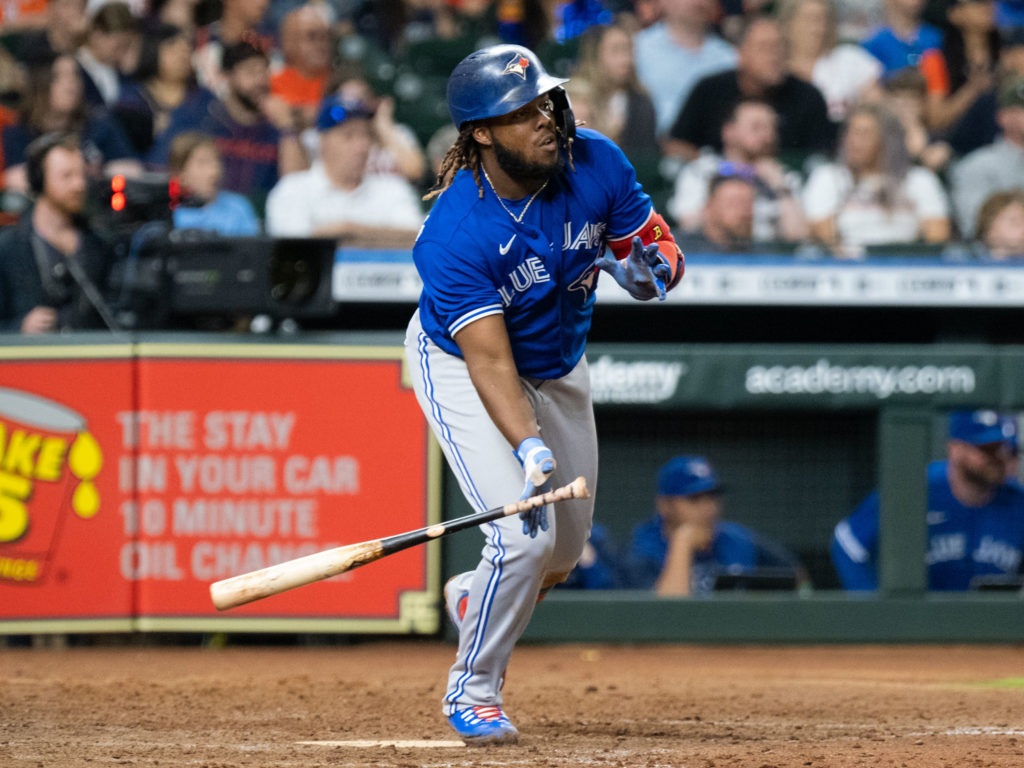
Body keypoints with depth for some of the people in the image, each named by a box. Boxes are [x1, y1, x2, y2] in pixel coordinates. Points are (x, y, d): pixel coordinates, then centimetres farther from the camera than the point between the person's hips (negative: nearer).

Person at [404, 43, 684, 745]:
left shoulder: (595, 163, -21)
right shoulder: (452, 236, -35)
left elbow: (662, 252, -9)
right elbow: (489, 360, -37)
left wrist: (645, 263, -33)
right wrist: (528, 447, -50)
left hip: (559, 365, 6)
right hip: (461, 367, -6)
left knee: (564, 553, 14)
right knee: (524, 536, -20)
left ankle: (473, 598, 48)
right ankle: (473, 692, 4)